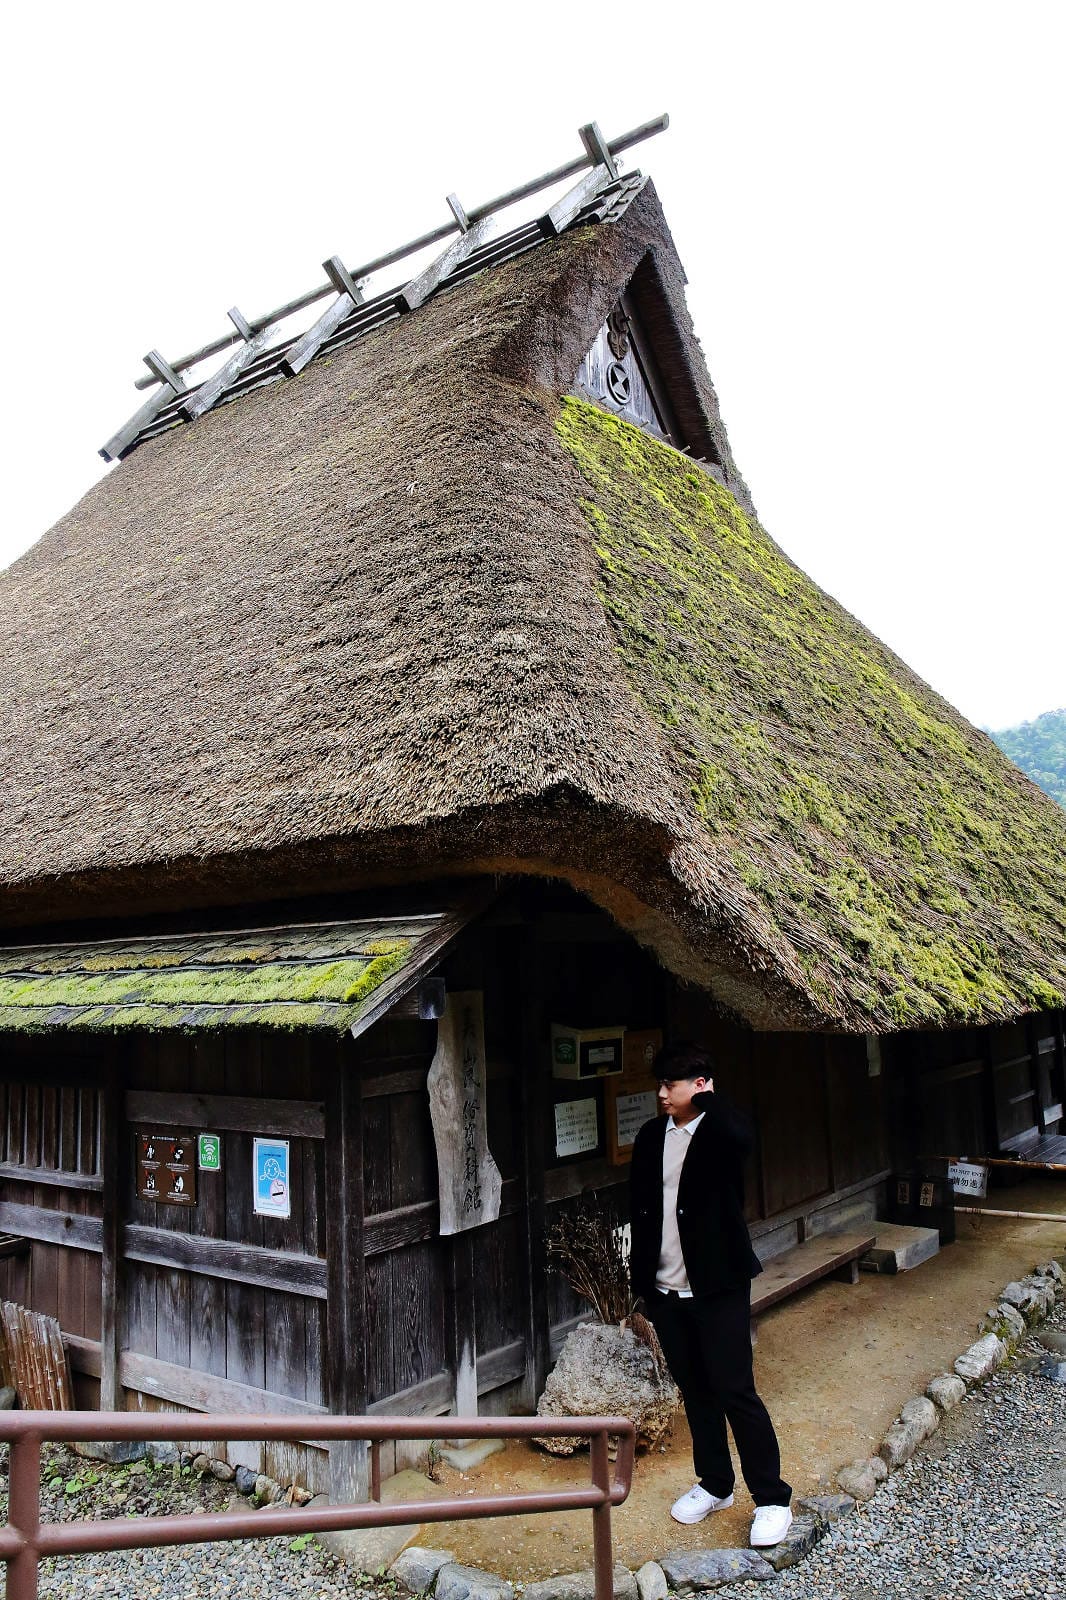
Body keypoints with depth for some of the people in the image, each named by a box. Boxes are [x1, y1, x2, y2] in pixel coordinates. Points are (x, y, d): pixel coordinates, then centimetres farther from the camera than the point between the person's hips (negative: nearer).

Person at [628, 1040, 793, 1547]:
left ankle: (772, 1499, 15)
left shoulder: (720, 1129, -11)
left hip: (718, 1287, -5)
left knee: (736, 1391, -1)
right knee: (695, 1391, 18)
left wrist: (706, 1099, -22)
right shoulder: (651, 1137, 4)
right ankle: (715, 1485, 34)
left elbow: (740, 1137, -38)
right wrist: (641, 1277, 11)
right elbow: (639, 1209, 11)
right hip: (666, 1290, 6)